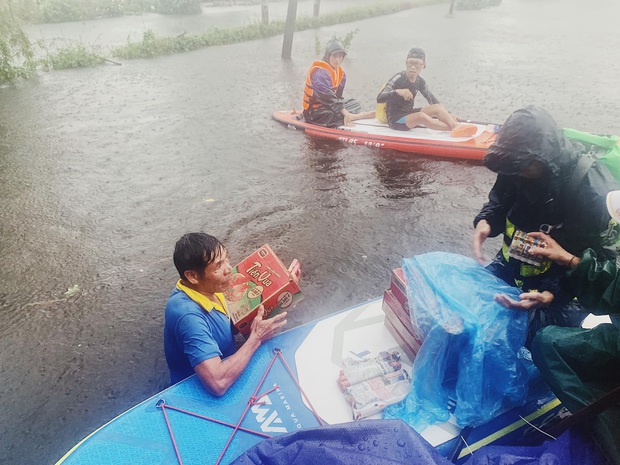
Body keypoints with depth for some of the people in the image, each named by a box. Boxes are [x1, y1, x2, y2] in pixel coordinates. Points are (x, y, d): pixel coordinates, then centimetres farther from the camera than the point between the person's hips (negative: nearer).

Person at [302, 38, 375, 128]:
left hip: (328, 107, 10)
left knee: (354, 103, 8)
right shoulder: (319, 72, -21)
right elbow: (327, 96, -30)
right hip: (314, 113, -10)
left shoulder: (340, 73, 9)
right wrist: (345, 113, -33)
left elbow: (337, 96, 10)